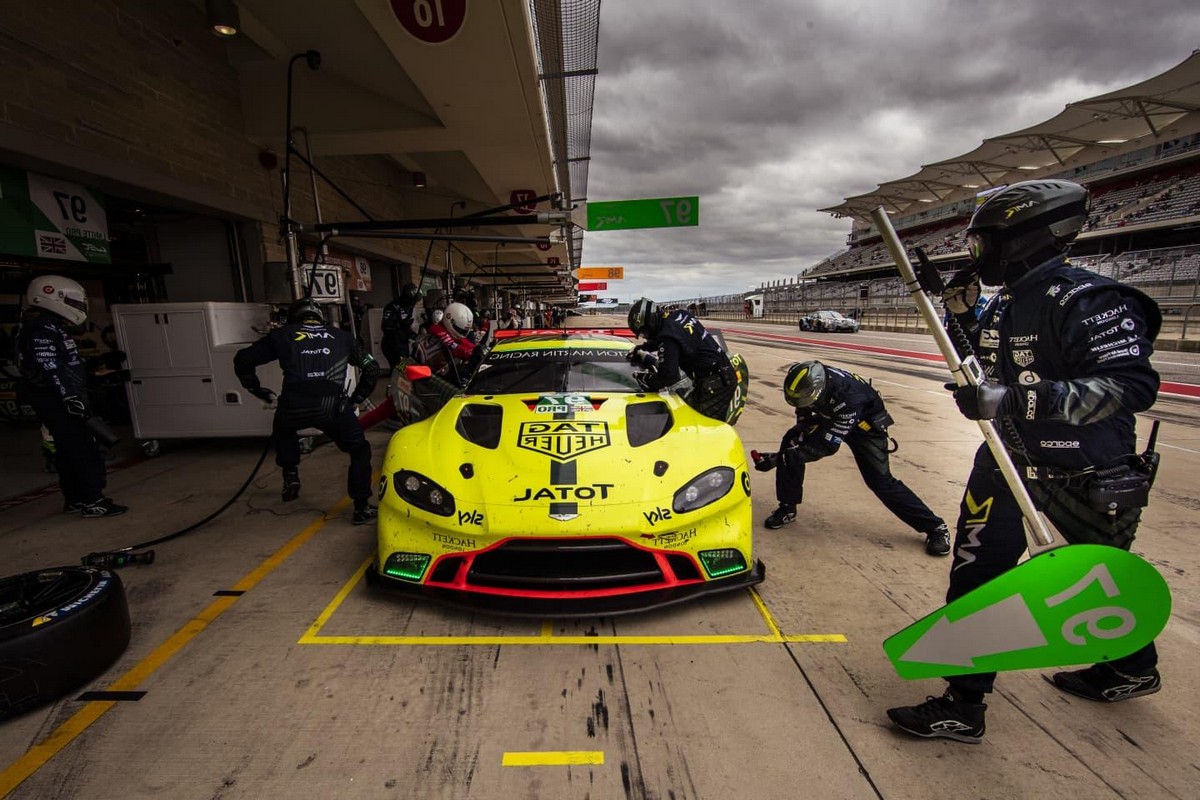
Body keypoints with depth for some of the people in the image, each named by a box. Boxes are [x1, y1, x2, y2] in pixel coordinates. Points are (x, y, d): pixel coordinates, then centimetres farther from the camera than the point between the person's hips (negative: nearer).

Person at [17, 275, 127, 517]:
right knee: (86, 452, -9)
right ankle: (93, 503, -5)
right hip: (59, 404, -11)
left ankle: (74, 499, 24)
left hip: (62, 402, 11)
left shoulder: (51, 329, 15)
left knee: (68, 452, 15)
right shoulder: (42, 331, -18)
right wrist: (79, 406, -27)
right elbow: (53, 374, -25)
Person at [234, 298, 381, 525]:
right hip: (333, 406, -1)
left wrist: (257, 390, 34)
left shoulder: (282, 335, 23)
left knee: (283, 431, 38)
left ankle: (290, 476, 30)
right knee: (360, 451, 17)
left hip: (293, 407, 1)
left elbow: (242, 360, 23)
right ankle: (361, 508, 12)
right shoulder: (340, 336, 25)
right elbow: (372, 368, 28)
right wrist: (357, 398, 34)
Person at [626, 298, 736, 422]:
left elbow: (669, 375, -25)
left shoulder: (668, 335, -19)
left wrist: (649, 382, -7)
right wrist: (639, 349, 29)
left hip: (714, 384, -10)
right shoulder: (680, 315, 9)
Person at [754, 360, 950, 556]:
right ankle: (787, 508, 0)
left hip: (864, 423, -5)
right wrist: (802, 427, -15)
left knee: (880, 481, -10)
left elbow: (827, 445, -38)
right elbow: (802, 406, -1)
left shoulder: (848, 397, -43)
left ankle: (935, 527, 8)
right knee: (791, 441, -12)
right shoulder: (811, 379, -28)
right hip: (829, 417, 6)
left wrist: (779, 459, -41)